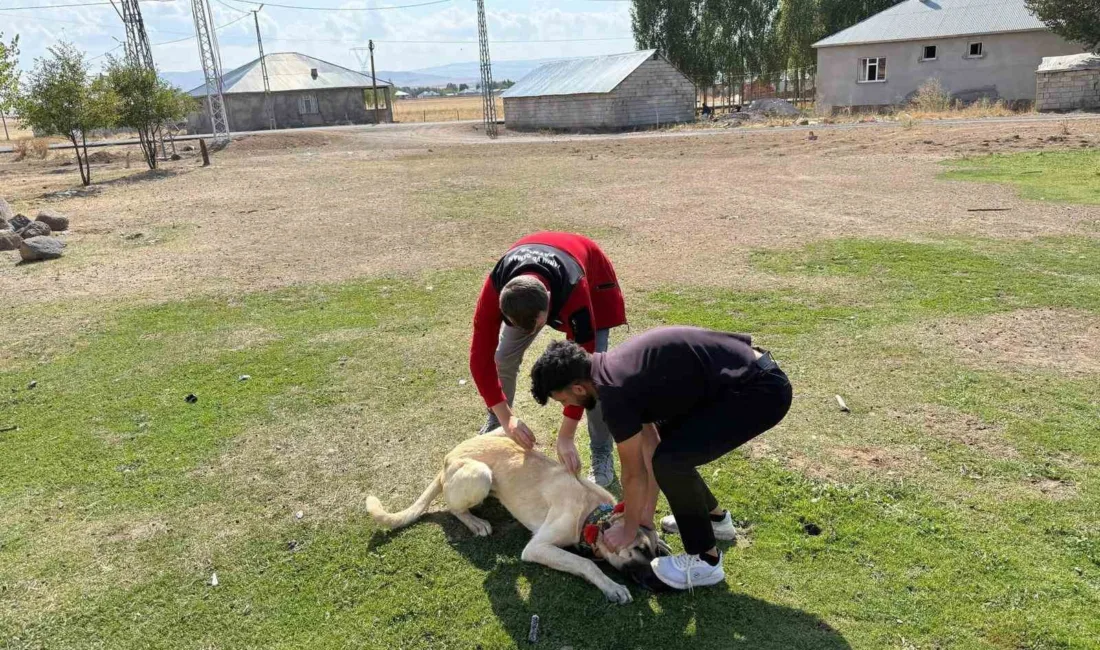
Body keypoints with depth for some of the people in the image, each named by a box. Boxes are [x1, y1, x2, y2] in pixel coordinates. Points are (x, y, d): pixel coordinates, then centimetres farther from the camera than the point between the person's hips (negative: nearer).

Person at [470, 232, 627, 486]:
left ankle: (602, 454, 2)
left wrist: (566, 436, -37)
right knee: (503, 357, -3)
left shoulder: (575, 292, -46)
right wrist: (506, 418, -36)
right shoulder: (496, 291, -39)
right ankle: (495, 428, 22)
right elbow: (481, 357, -32)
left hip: (592, 281, -3)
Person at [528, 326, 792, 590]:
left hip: (761, 389, -10)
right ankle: (714, 517, 37)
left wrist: (628, 528, 10)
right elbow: (650, 445, 16)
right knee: (666, 443, 19)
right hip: (746, 375, 10)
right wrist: (647, 512, 21)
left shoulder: (615, 392, -18)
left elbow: (634, 474, -6)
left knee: (671, 460, -15)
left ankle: (706, 560, 5)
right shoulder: (615, 368, 8)